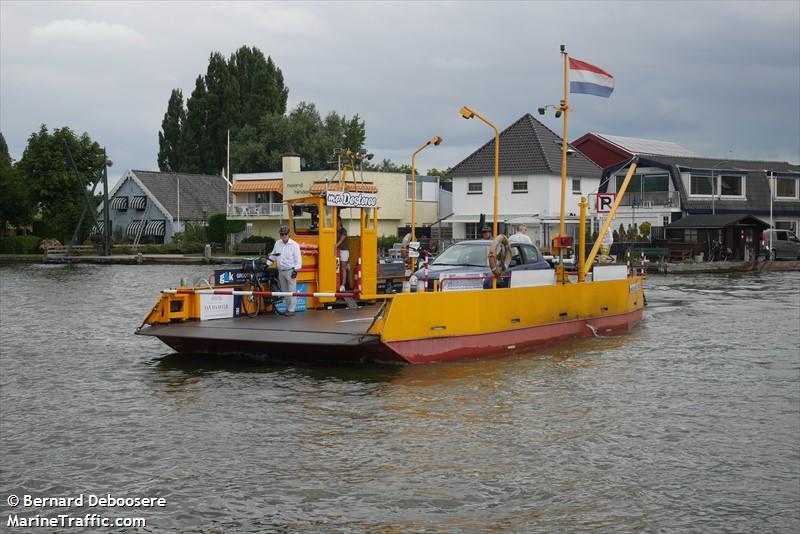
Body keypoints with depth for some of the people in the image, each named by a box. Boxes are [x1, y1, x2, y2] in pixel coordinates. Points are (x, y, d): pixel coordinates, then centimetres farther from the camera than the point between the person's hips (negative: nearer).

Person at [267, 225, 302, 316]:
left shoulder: (294, 245, -8)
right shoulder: (277, 243, 9)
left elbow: (298, 259, -8)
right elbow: (273, 255, 19)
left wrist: (295, 271, -12)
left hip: (290, 271, -6)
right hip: (281, 271, 6)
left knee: (291, 291, -4)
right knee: (284, 291, 11)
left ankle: (291, 310, -1)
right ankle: (288, 307, 21)